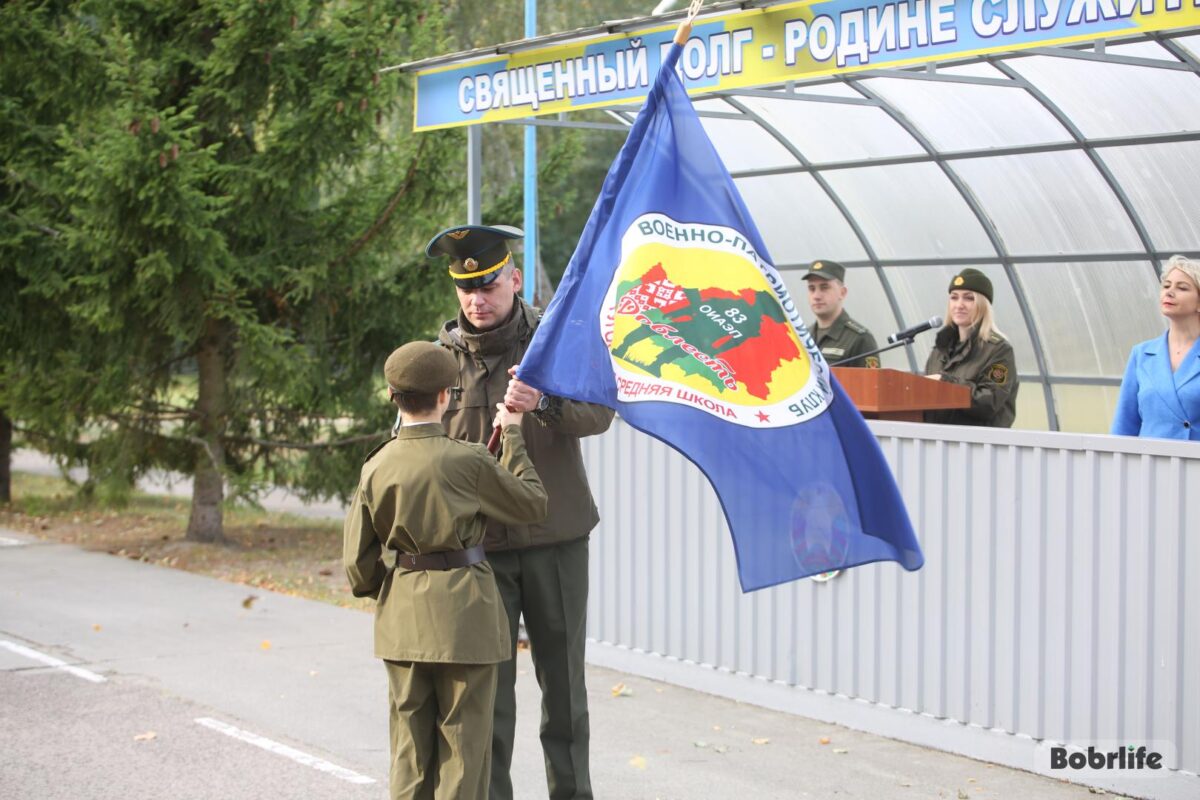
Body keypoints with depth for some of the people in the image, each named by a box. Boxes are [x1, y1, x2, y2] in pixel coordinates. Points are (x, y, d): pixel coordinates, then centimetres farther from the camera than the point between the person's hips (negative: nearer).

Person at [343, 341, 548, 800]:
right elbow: (533, 504, -1)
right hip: (464, 612, -4)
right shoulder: (468, 461, -14)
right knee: (464, 737, 6)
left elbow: (358, 560, 1)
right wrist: (513, 437, 6)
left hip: (402, 619, 4)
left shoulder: (377, 466, -2)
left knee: (410, 739, 14)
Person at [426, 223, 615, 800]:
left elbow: (600, 411, -15)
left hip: (556, 536, 0)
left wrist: (545, 402, -35)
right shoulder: (443, 355, 2)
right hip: (478, 542, 0)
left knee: (563, 680, 9)